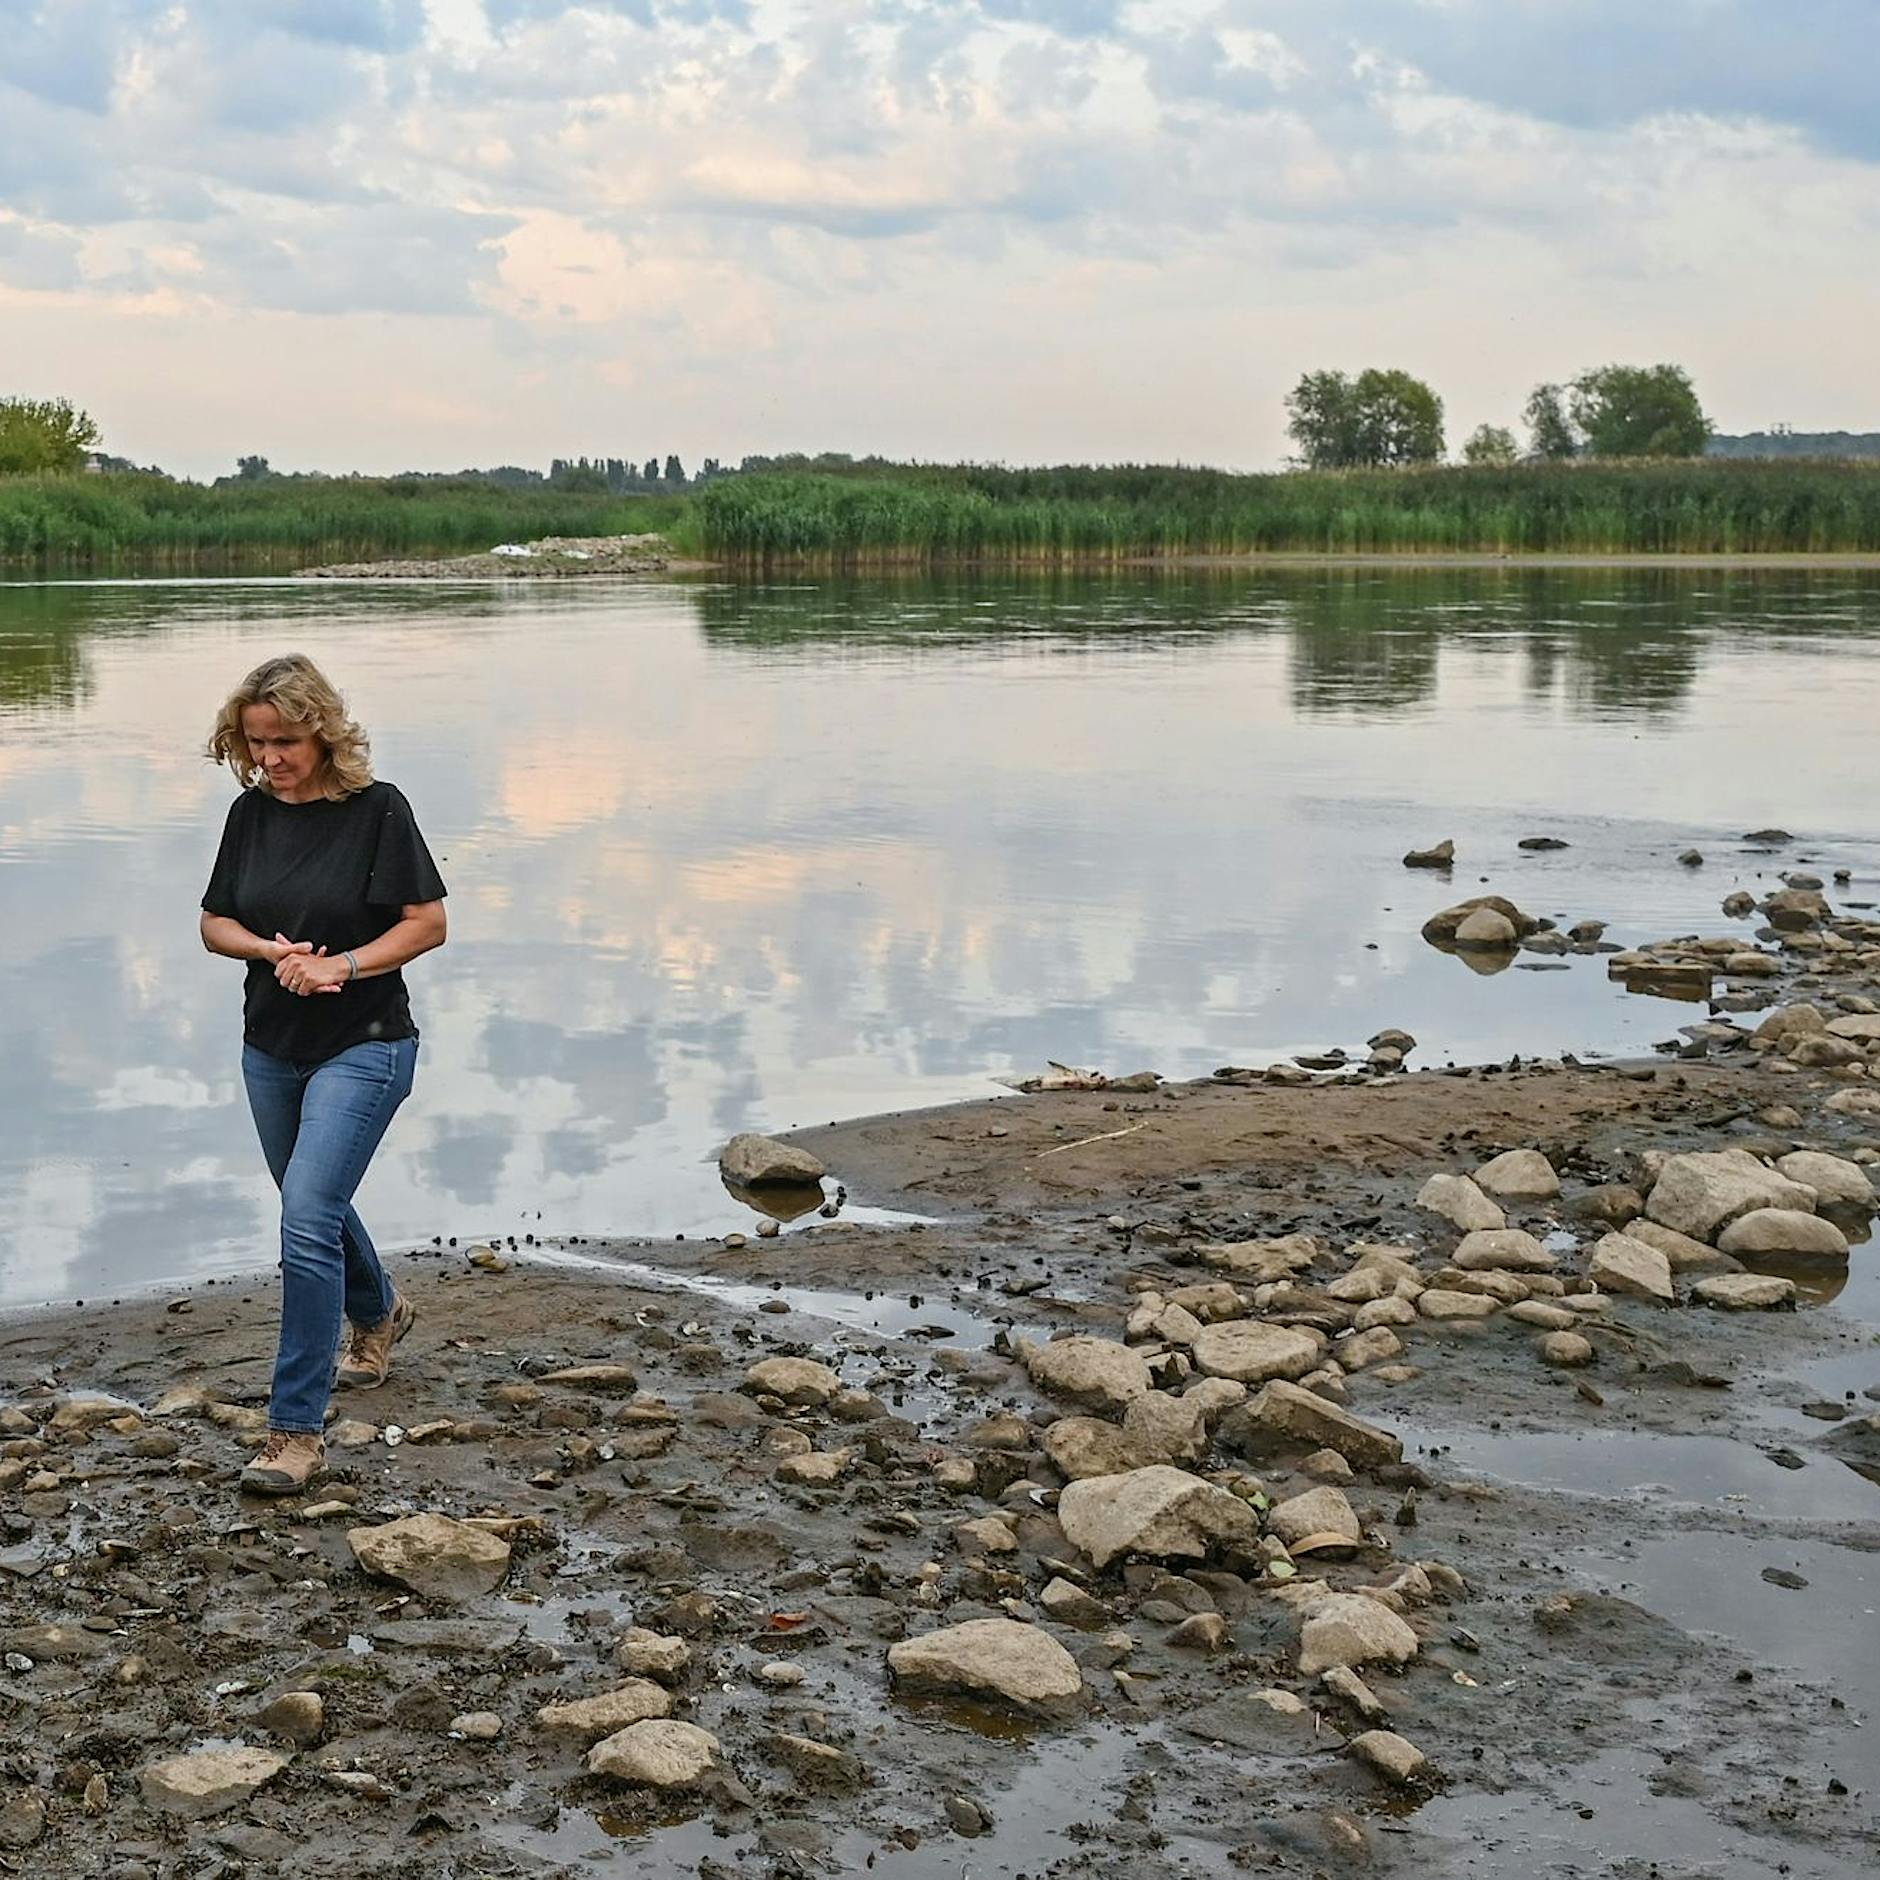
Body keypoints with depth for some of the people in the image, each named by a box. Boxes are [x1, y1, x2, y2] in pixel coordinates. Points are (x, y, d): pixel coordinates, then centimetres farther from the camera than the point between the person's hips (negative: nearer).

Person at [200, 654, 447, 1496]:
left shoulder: (376, 810, -13)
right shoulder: (251, 813, 2)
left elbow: (428, 922, -11)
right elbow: (215, 923, 7)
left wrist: (343, 964, -22)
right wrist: (275, 951, -13)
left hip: (364, 1047, -6)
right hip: (272, 1048, 6)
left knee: (307, 1221, -16)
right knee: (316, 1207, 23)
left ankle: (296, 1429, -11)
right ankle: (378, 1314, 53)